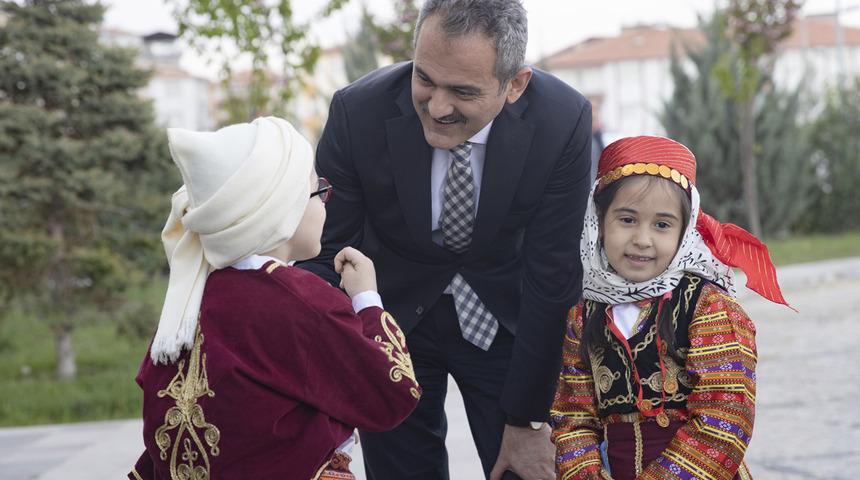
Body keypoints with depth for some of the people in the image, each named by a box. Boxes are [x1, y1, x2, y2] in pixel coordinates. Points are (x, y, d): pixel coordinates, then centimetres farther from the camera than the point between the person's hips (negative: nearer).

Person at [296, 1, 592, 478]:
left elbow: (551, 278, -19)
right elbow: (324, 254, -15)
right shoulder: (358, 111, -25)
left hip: (505, 324, 0)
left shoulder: (563, 121, -25)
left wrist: (527, 420, -14)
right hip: (394, 318, 0)